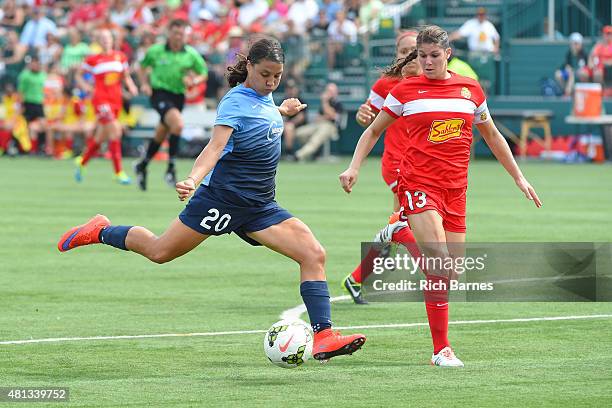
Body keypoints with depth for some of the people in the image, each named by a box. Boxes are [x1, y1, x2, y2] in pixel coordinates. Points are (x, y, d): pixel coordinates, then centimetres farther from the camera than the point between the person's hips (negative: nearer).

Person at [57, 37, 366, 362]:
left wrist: (282, 110, 31)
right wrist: (192, 180, -49)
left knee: (314, 255, -9)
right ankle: (101, 232, 29)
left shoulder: (264, 97, 8)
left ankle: (323, 337, -12)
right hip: (223, 197, -7)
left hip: (260, 206, 7)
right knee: (160, 252, 2)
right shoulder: (236, 103, -17)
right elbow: (215, 147, -34)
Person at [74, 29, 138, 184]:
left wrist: (131, 86, -2)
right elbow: (78, 75, 10)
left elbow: (126, 76, 18)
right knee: (115, 130, -20)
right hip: (101, 99, -5)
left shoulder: (120, 57, 8)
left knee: (101, 137, 13)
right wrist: (85, 87, -7)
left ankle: (82, 162, 38)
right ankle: (118, 172, -17)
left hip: (116, 100, 5)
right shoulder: (93, 59, -1)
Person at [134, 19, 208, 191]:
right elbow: (142, 68, 13)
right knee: (178, 124, -28)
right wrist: (145, 84, -3)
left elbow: (203, 74, 10)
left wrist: (193, 80, -11)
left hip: (178, 96, 4)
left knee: (161, 135, 14)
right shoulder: (155, 51, -3)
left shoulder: (191, 54, 1)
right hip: (159, 92, -4)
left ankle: (142, 166, 36)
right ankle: (171, 167, -18)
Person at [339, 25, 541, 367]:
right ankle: (442, 349, -16)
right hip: (419, 183, -4)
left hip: (455, 188, 4)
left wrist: (518, 177, 22)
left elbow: (492, 136, 22)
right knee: (440, 261, -19)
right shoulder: (406, 90, 2)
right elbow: (373, 131, 13)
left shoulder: (471, 89, 10)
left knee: (450, 272, -1)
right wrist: (354, 168, 0)